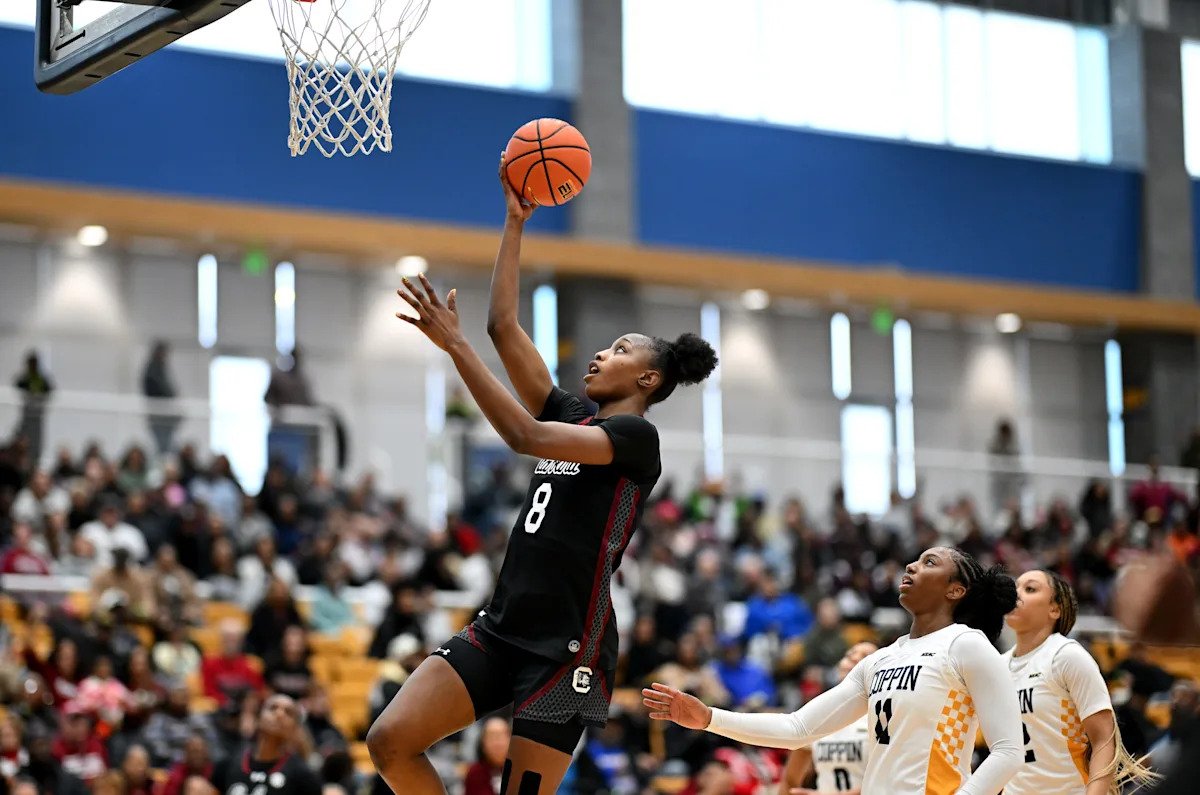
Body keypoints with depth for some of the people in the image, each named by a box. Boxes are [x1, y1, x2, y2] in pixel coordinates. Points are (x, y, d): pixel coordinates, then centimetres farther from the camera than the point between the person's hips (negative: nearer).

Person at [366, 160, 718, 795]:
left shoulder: (636, 436, -5)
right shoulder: (572, 418, 18)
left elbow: (526, 437, -19)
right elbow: (505, 327, 17)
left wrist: (455, 346, -18)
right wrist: (516, 222, 15)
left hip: (569, 645, -8)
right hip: (502, 627, 8)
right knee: (390, 741, -8)